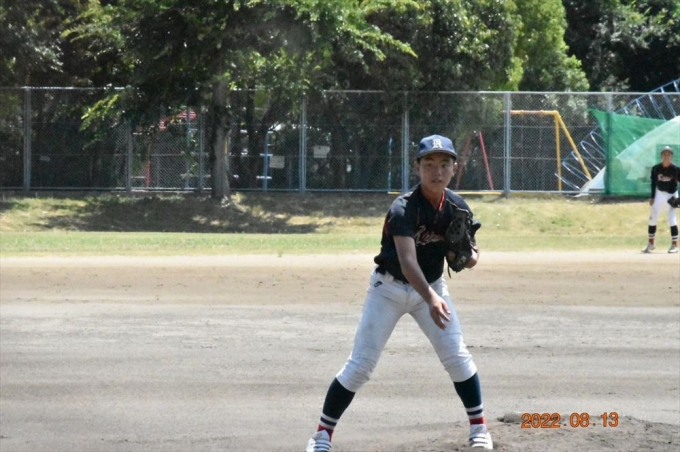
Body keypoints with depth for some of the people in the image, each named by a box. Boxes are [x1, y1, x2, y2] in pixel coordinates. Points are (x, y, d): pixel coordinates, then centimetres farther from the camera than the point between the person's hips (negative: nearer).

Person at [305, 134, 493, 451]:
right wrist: (431, 299, -57)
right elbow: (407, 260, -41)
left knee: (457, 357, -7)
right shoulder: (403, 209, -27)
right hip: (389, 287, -4)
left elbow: (471, 256, 4)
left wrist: (467, 256, -23)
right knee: (361, 364, -7)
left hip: (432, 286, 4)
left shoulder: (457, 208, -10)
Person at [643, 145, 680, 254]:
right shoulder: (656, 168, -7)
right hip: (660, 194, 3)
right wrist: (652, 197, 0)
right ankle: (651, 243, 22)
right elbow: (653, 183, 3)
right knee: (652, 219, 7)